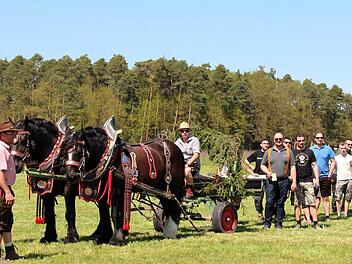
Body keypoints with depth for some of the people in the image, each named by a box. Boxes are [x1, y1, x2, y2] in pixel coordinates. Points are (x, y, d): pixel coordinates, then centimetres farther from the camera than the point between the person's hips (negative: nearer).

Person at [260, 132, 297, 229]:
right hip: (271, 181, 0)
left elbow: (292, 167, 9)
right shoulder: (268, 152, 11)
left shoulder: (288, 152, 11)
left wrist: (294, 182, 2)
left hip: (284, 181, 1)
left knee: (281, 203, 3)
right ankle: (267, 223, 3)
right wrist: (267, 172, -7)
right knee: (269, 202, -6)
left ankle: (278, 223, 10)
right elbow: (262, 165, 14)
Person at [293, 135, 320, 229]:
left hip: (308, 181, 1)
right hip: (297, 182, -1)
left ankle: (315, 223, -4)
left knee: (312, 203, -3)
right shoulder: (292, 153, 6)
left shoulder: (310, 152, 11)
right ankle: (298, 223, 9)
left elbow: (314, 166, 13)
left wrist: (317, 179, 4)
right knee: (297, 203, 1)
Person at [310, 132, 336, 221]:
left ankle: (327, 216, 11)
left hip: (325, 177, 1)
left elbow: (333, 162, 8)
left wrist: (330, 174, -2)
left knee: (325, 198, 6)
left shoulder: (328, 149, 6)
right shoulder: (310, 149, 4)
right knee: (316, 198, -4)